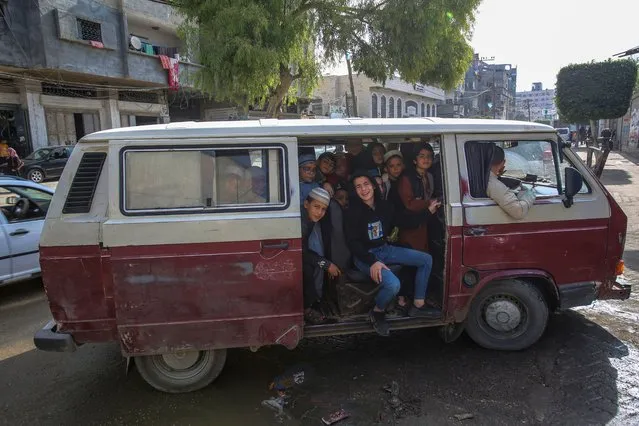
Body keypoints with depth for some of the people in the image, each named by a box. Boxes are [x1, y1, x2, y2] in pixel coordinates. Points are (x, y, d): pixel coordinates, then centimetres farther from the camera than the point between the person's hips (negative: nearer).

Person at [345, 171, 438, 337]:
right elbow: (353, 242, -18)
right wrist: (372, 262, -27)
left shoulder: (384, 205, 1)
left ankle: (418, 305, 13)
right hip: (365, 255, -7)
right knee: (393, 284, -32)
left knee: (426, 260, 4)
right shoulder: (353, 211, -16)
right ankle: (378, 312, 0)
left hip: (385, 249, 7)